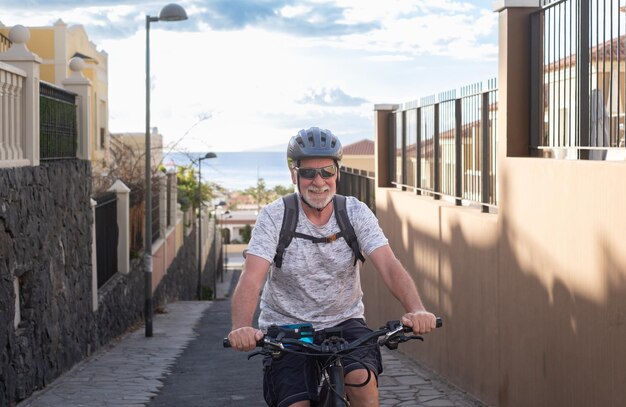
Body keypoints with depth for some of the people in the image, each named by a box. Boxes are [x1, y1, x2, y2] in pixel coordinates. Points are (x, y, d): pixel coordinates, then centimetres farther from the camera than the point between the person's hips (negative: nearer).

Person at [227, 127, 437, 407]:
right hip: (286, 327, -1)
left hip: (343, 322, 1)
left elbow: (389, 266, -19)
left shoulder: (356, 212, -7)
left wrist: (416, 310, -38)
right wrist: (241, 328, -44)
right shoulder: (275, 216, -12)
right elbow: (251, 280, -23)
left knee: (362, 379, -27)